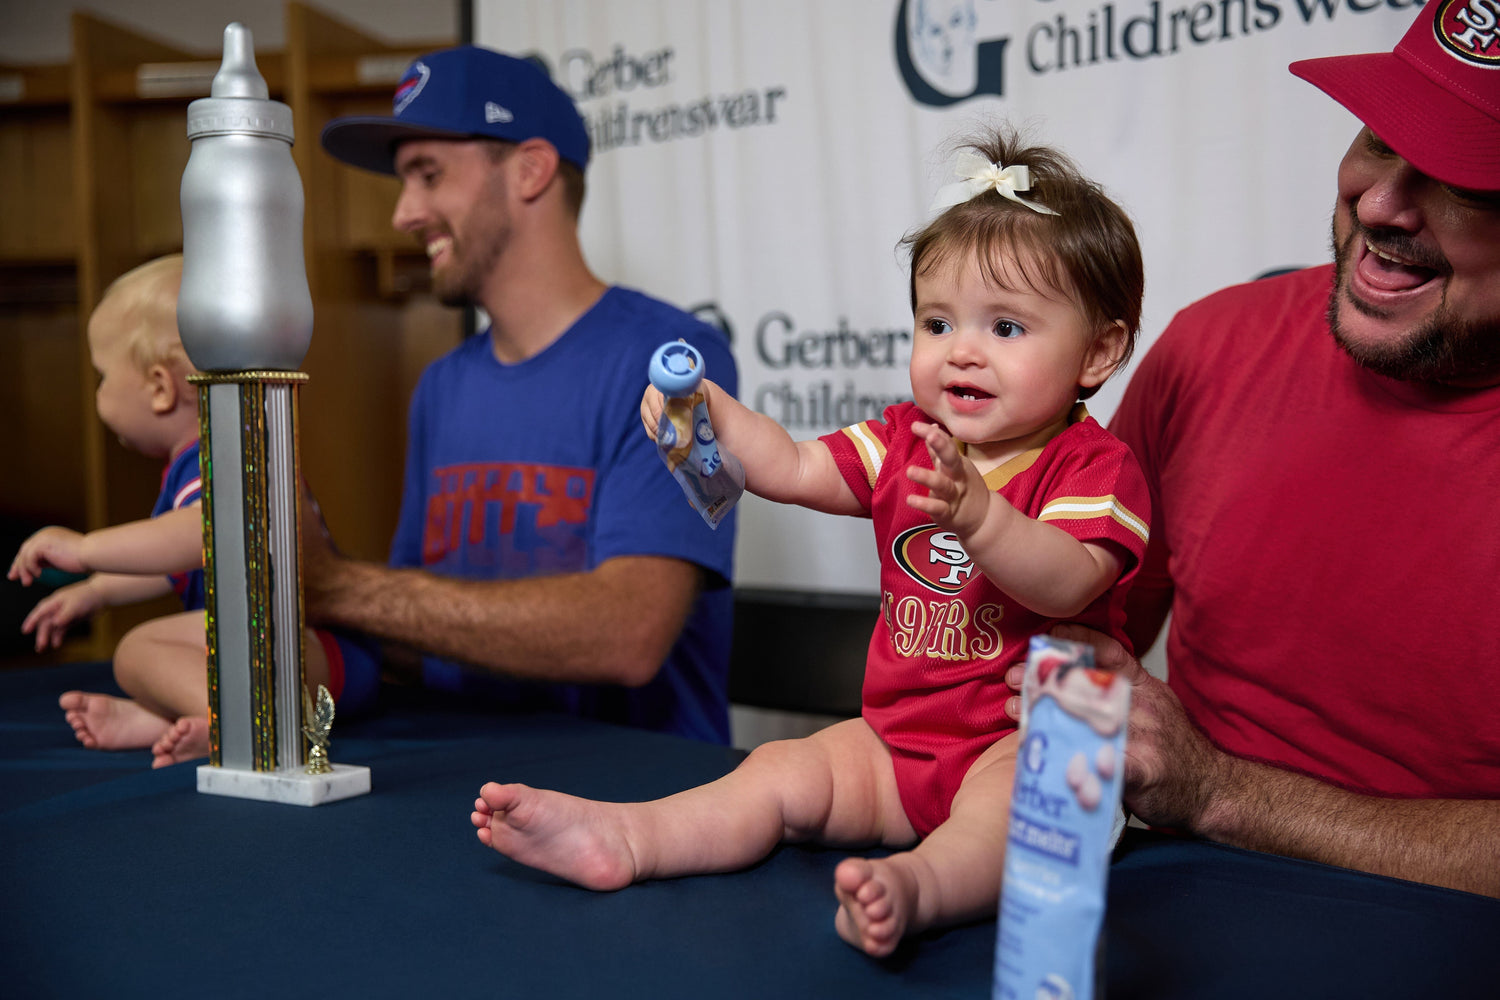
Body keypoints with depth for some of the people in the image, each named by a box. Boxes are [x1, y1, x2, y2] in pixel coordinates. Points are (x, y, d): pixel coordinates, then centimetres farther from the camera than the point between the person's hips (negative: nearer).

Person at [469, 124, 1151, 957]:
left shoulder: (1094, 467, -8)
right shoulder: (905, 442, 11)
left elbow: (1068, 585, -25)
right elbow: (793, 470, 6)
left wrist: (976, 515, -42)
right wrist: (713, 413, -10)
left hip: (1029, 739, -6)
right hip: (899, 737, 6)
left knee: (1009, 792, -37)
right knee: (781, 772, -11)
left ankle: (917, 886, -64)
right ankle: (622, 837, -21)